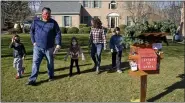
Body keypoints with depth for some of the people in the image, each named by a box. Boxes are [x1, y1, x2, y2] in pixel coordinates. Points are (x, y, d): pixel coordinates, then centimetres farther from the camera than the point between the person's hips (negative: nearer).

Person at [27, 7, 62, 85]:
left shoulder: (53, 23, -2)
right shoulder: (36, 21, 2)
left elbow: (58, 33, -1)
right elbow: (32, 31, 12)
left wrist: (58, 43, -9)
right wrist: (33, 41, 4)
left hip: (49, 47, 0)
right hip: (38, 47, 1)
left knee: (50, 63, 12)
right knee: (35, 63, -3)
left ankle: (51, 76, 33)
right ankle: (32, 80, 1)